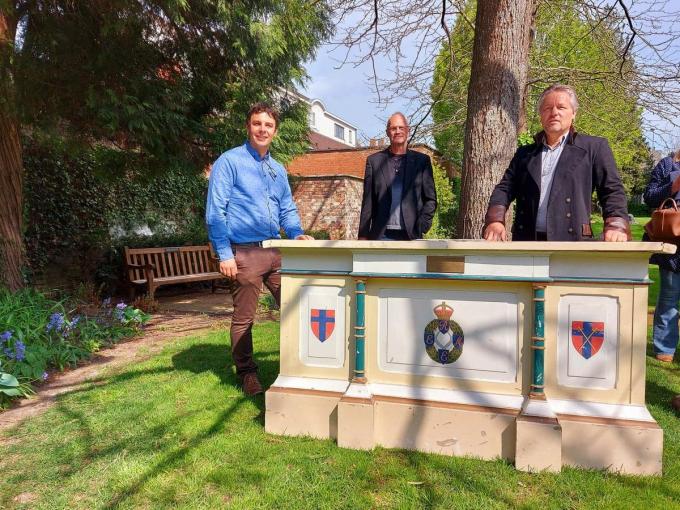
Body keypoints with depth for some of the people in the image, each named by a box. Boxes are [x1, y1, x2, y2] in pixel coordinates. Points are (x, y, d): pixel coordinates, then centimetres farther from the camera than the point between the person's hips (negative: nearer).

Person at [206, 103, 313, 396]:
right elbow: (215, 211, -9)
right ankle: (246, 373, 20)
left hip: (277, 251, 6)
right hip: (245, 253, -6)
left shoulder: (278, 170, 16)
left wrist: (296, 234, 0)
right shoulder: (230, 161, -3)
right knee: (243, 319, 4)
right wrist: (224, 254, -14)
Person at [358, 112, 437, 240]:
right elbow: (368, 202, 5)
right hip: (382, 236, 0)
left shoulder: (421, 161, 7)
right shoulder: (374, 161, 7)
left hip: (411, 235, 0)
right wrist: (363, 235, 0)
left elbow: (430, 199, 8)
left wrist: (420, 227, -5)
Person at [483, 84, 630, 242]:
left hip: (572, 243, -2)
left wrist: (616, 226, -13)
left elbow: (612, 190, 4)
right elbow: (505, 188, 10)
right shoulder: (524, 153, 18)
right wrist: (495, 220, -9)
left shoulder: (594, 147, 10)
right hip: (526, 244, 2)